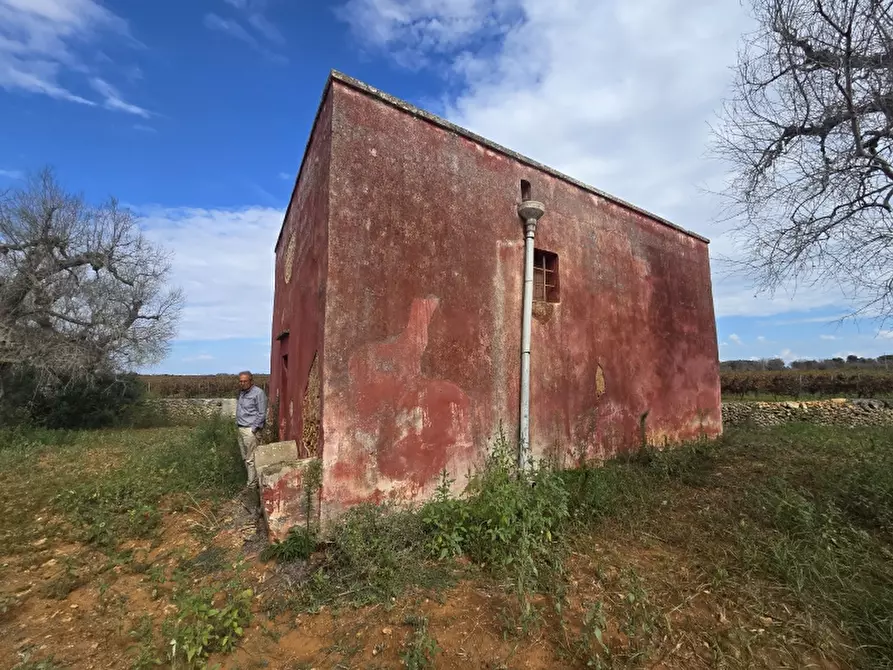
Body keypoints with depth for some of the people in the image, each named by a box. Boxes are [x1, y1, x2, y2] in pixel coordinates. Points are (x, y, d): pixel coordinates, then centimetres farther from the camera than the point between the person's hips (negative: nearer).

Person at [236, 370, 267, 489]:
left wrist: (254, 429, -15)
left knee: (251, 459, -4)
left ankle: (252, 486, 4)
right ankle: (253, 480, 25)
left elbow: (262, 413, -14)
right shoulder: (241, 392, 13)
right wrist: (238, 423, 13)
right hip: (241, 429, 9)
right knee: (245, 458, 14)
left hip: (250, 430, -9)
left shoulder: (258, 393, -13)